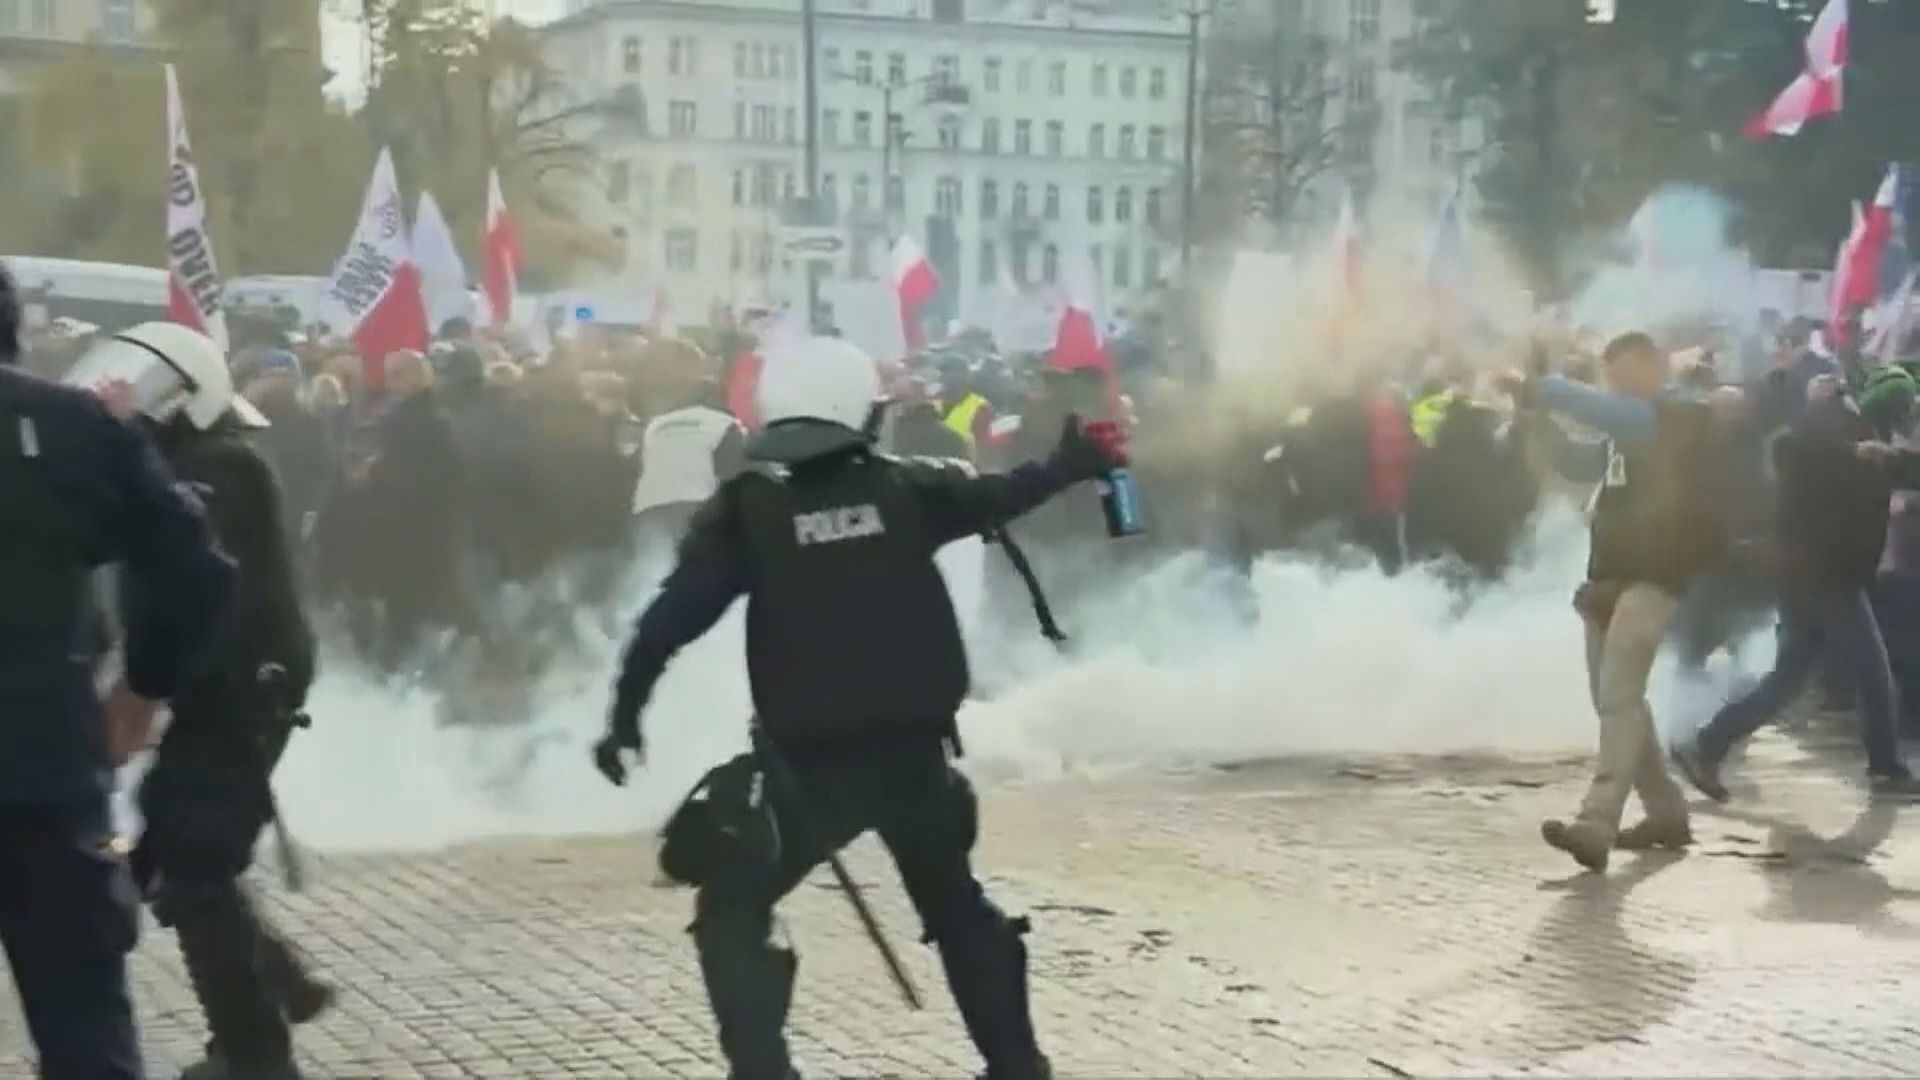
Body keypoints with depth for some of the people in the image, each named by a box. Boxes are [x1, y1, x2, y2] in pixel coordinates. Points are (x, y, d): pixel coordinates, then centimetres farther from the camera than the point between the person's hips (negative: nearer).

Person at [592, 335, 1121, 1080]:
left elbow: (676, 614, -10)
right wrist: (1072, 463, 37)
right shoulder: (906, 487, 2)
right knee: (956, 905, 25)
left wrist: (625, 712, -1)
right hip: (914, 749, 4)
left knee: (732, 912, 11)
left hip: (809, 760, -3)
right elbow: (1000, 496, 19)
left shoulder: (745, 506, -5)